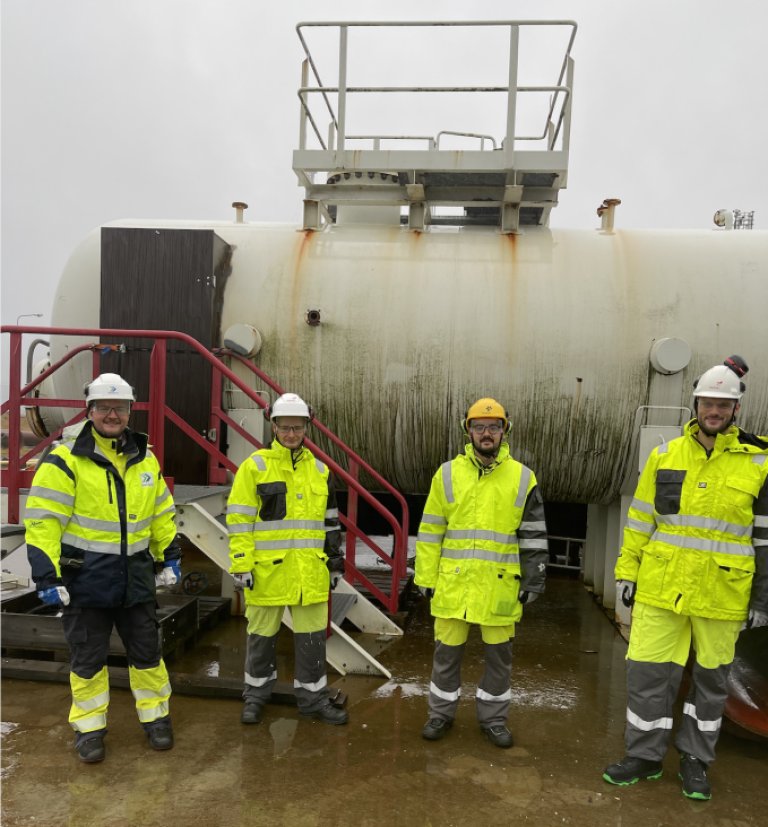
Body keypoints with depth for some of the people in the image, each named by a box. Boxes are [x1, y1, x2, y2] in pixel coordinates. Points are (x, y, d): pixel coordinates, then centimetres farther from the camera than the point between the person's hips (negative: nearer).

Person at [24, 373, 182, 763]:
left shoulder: (145, 460, 6)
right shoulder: (65, 460, -11)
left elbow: (162, 514, 15)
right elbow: (42, 520, -13)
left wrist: (169, 558, 15)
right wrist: (46, 575, -15)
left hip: (136, 577, 4)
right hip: (84, 579, -4)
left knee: (146, 651, 13)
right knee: (88, 658, 11)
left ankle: (156, 717, 31)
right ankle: (88, 727, 30)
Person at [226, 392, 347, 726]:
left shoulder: (318, 469, 10)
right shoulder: (255, 465, -4)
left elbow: (330, 521, 15)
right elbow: (239, 518, -6)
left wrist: (335, 561, 14)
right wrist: (241, 564, -11)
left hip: (310, 571, 4)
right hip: (268, 569, -3)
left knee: (312, 636, 10)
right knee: (262, 635, 12)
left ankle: (312, 696, 26)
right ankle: (255, 695, 30)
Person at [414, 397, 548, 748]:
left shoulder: (522, 478, 0)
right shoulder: (448, 473, 0)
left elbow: (533, 535, 5)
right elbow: (430, 531, 3)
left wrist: (533, 580, 2)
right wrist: (427, 577, 1)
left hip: (500, 585, 0)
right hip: (453, 583, 0)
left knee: (499, 654, 12)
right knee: (447, 650, 11)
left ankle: (493, 718, 32)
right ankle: (441, 713, 31)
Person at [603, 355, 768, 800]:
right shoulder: (665, 455, 1)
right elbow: (641, 520, 6)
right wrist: (628, 571, 4)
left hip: (721, 594, -1)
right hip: (661, 586, 1)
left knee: (711, 678, 15)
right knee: (648, 671, 6)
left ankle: (695, 759, 34)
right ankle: (645, 755, 24)